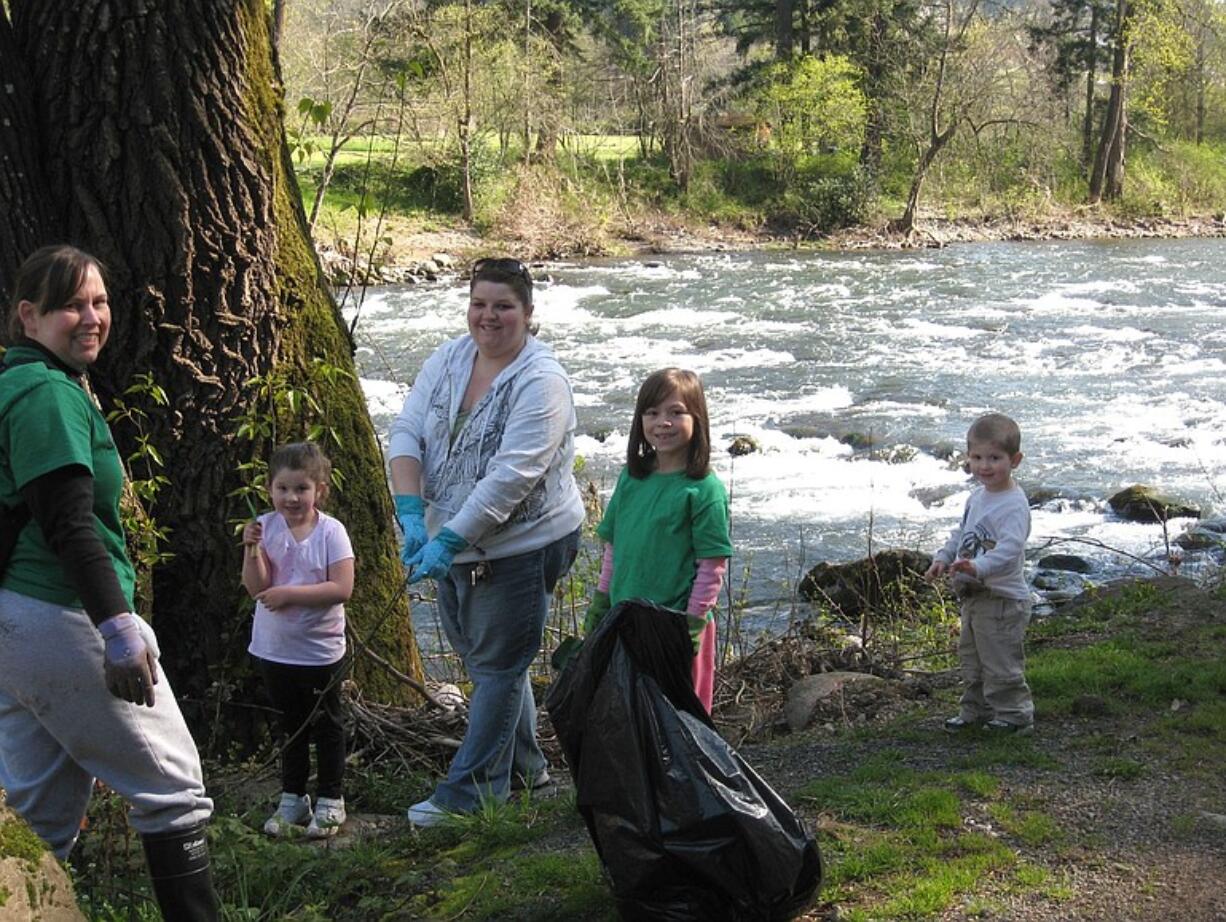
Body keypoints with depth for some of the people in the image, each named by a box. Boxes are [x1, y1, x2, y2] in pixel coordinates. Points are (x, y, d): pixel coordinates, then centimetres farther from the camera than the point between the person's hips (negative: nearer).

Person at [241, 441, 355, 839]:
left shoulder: (331, 531, -13)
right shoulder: (266, 527, -4)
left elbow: (342, 589, -20)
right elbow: (256, 587, -9)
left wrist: (289, 593, -23)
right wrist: (252, 550, -25)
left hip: (320, 652, -3)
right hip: (274, 650, 3)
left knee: (326, 725, 10)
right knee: (290, 726, 18)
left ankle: (330, 801, 22)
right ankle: (293, 799, 30)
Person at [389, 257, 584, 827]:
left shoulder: (541, 382, -19)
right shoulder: (447, 360, 2)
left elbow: (511, 475, -26)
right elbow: (407, 433, -4)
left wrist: (448, 539, -29)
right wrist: (411, 513, -19)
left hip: (522, 545, -8)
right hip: (455, 543, 8)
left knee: (497, 664, 1)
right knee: (478, 653, 18)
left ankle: (468, 791, 10)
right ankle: (526, 768, 36)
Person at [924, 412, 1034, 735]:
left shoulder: (1013, 505, -21)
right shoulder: (977, 498, 9)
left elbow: (1009, 548, -33)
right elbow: (962, 534, 21)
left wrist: (979, 567, -47)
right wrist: (943, 558, 6)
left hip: (1002, 598, -10)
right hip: (973, 596, 10)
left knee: (1001, 663, -2)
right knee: (972, 658, 21)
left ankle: (1014, 715, 12)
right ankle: (976, 711, 34)